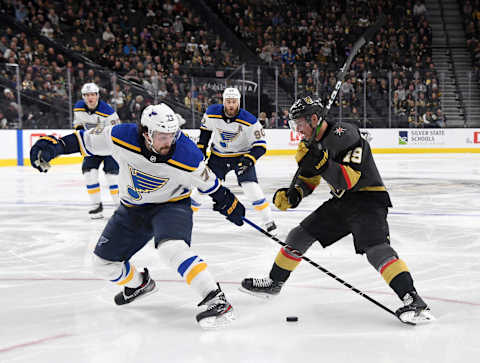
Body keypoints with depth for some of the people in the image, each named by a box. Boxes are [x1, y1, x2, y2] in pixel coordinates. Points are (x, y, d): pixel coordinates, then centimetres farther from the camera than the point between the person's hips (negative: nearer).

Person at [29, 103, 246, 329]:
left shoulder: (187, 156, -28)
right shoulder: (122, 137, -26)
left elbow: (208, 182, -9)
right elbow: (86, 140, -9)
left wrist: (227, 203, 0)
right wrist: (54, 145, -17)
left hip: (171, 205, -4)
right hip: (133, 208, 4)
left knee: (172, 246, -36)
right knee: (103, 263, 10)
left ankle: (215, 299, -32)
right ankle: (139, 283, 40)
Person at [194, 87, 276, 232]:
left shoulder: (249, 121, -24)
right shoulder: (212, 113, -15)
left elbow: (260, 145, -19)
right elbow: (205, 128, 8)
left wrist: (249, 159, -34)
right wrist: (201, 148, 7)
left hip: (242, 156, -3)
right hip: (218, 155, 3)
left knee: (250, 186, -20)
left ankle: (268, 219, -8)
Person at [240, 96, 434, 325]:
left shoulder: (344, 134, -21)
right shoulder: (313, 143, 6)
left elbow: (349, 179, -29)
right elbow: (309, 180, 16)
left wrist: (321, 163, -39)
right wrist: (293, 194, -3)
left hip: (368, 198, -9)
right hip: (341, 202, 9)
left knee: (375, 248, -29)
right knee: (299, 235, 10)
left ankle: (412, 300, -35)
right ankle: (274, 283, 28)